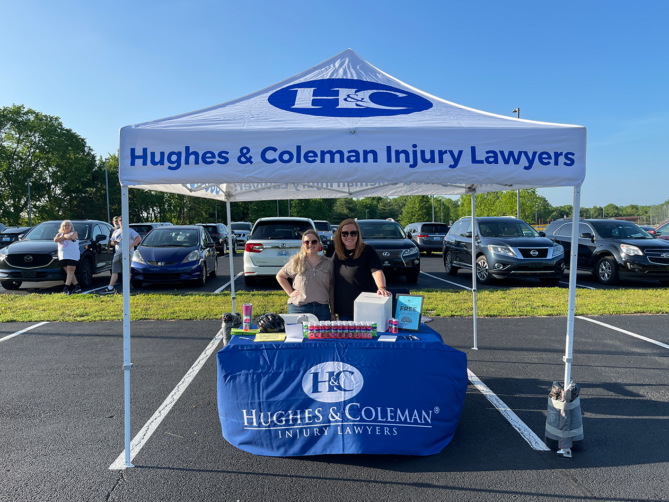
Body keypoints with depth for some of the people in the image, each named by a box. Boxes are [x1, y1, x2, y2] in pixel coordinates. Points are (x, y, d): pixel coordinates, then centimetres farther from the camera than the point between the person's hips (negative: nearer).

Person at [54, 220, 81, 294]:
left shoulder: (74, 233, 5)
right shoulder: (59, 234, 18)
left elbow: (70, 237, -19)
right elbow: (55, 240, -2)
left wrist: (64, 235, 0)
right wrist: (65, 237, -8)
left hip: (73, 256, -5)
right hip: (63, 256, 5)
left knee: (70, 271, -11)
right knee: (68, 272, 4)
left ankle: (66, 288, -17)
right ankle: (77, 287, 8)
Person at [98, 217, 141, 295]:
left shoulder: (130, 231, 3)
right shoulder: (116, 232, 22)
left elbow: (139, 238, -8)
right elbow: (111, 242, 27)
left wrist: (130, 246, -16)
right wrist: (113, 243, 1)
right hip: (117, 253, 5)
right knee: (114, 271, 2)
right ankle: (110, 288, 1)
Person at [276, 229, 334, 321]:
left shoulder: (328, 264, 9)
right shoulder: (296, 262, 5)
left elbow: (331, 289, 11)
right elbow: (279, 276, 16)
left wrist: (332, 313, 9)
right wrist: (290, 292, 5)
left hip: (322, 310, 2)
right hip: (298, 309, -1)